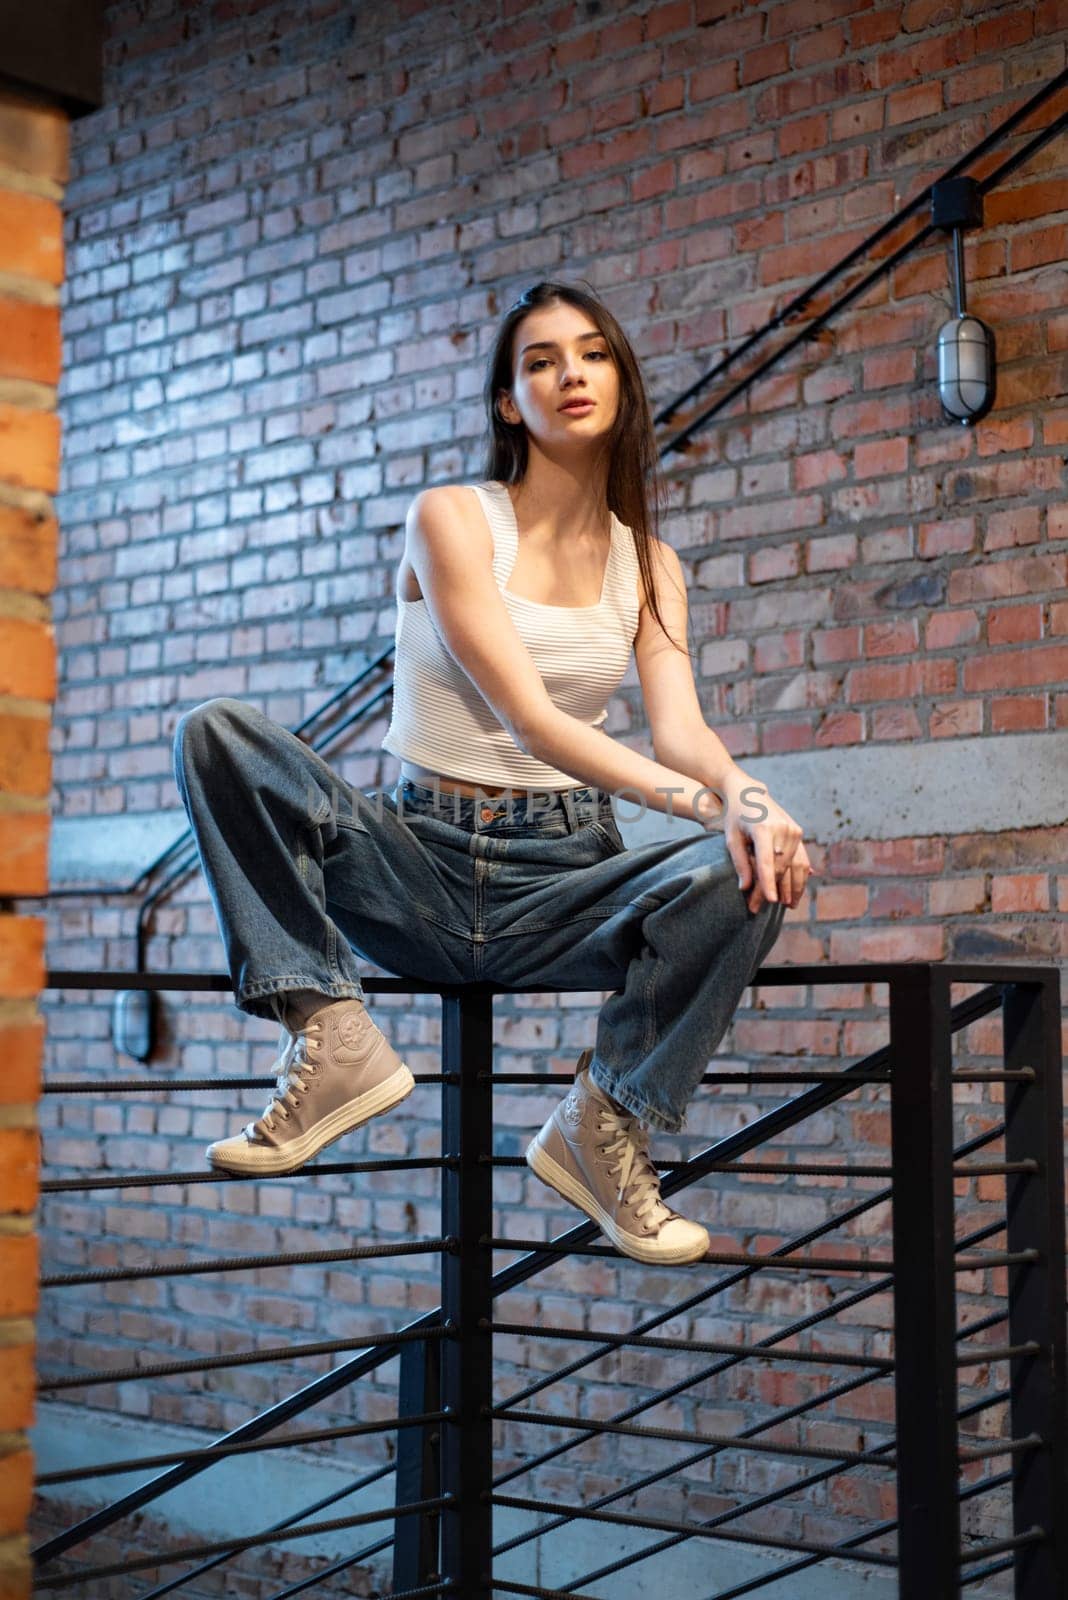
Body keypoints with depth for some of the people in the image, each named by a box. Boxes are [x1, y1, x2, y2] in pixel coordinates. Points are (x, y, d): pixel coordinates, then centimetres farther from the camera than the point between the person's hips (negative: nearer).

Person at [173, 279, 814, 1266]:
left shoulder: (647, 564, 10)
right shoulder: (451, 519, -3)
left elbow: (682, 728, -4)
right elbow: (526, 715, -15)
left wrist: (745, 798, -29)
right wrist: (695, 797, -28)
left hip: (568, 875, 2)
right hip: (421, 866, -2)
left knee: (746, 874, -29)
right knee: (217, 734, -22)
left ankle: (606, 1123, -11)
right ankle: (332, 1035, -23)